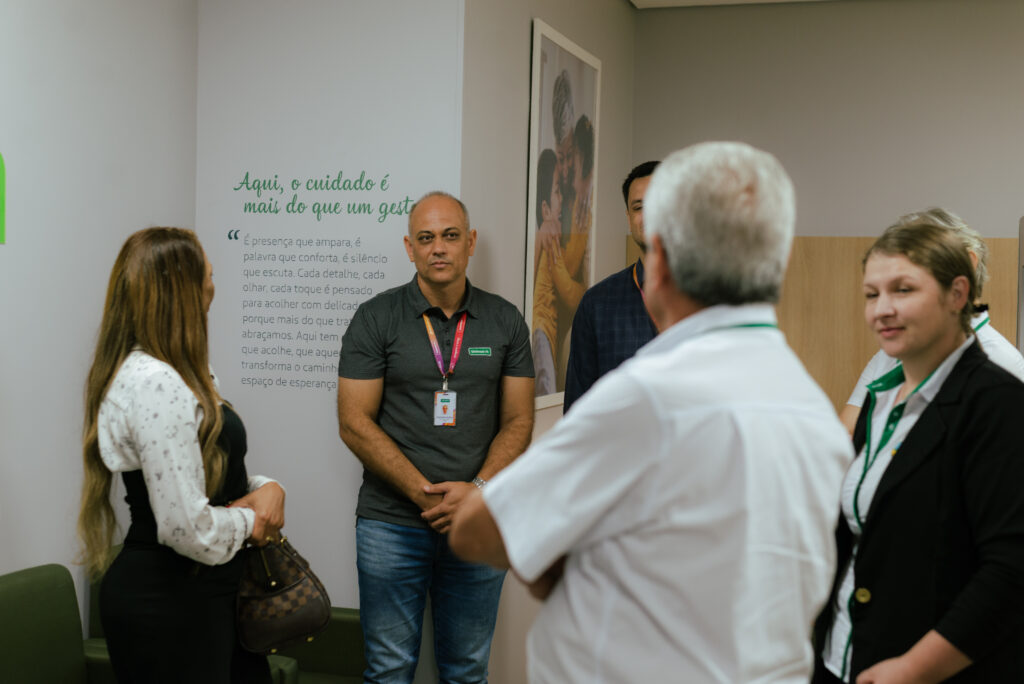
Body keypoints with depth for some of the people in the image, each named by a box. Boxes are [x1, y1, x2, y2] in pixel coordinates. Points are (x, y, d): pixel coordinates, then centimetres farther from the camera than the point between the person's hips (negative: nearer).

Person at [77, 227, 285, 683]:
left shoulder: (182, 374, 11)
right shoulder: (153, 384, -22)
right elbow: (189, 529, -27)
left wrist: (266, 489, 0)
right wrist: (249, 521, -7)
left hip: (204, 594, 10)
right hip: (166, 606, -10)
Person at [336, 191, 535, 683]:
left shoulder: (506, 323, 6)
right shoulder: (376, 319, -1)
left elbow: (518, 421, 5)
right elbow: (355, 424, -5)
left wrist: (477, 489, -12)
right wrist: (425, 493, -13)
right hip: (392, 521, -2)